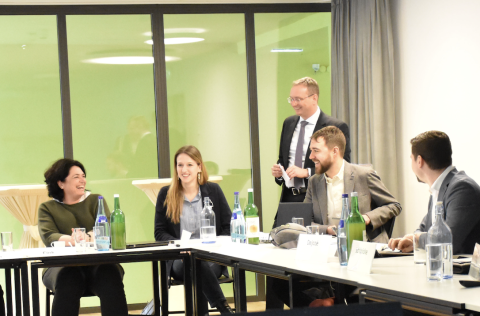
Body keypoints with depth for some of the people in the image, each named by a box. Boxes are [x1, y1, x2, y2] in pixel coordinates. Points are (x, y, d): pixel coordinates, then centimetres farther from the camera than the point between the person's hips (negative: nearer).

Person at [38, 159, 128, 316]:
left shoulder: (96, 200, 20)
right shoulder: (47, 208, 17)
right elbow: (48, 237, -2)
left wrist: (88, 237, -22)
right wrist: (70, 240, -25)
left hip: (98, 263, 1)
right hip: (63, 265, -1)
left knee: (110, 278, -34)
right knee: (68, 282, -37)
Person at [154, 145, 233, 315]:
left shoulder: (213, 190, 12)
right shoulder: (166, 194, 10)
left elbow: (229, 227, 11)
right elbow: (159, 233, 9)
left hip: (211, 259, 0)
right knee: (196, 265, -39)